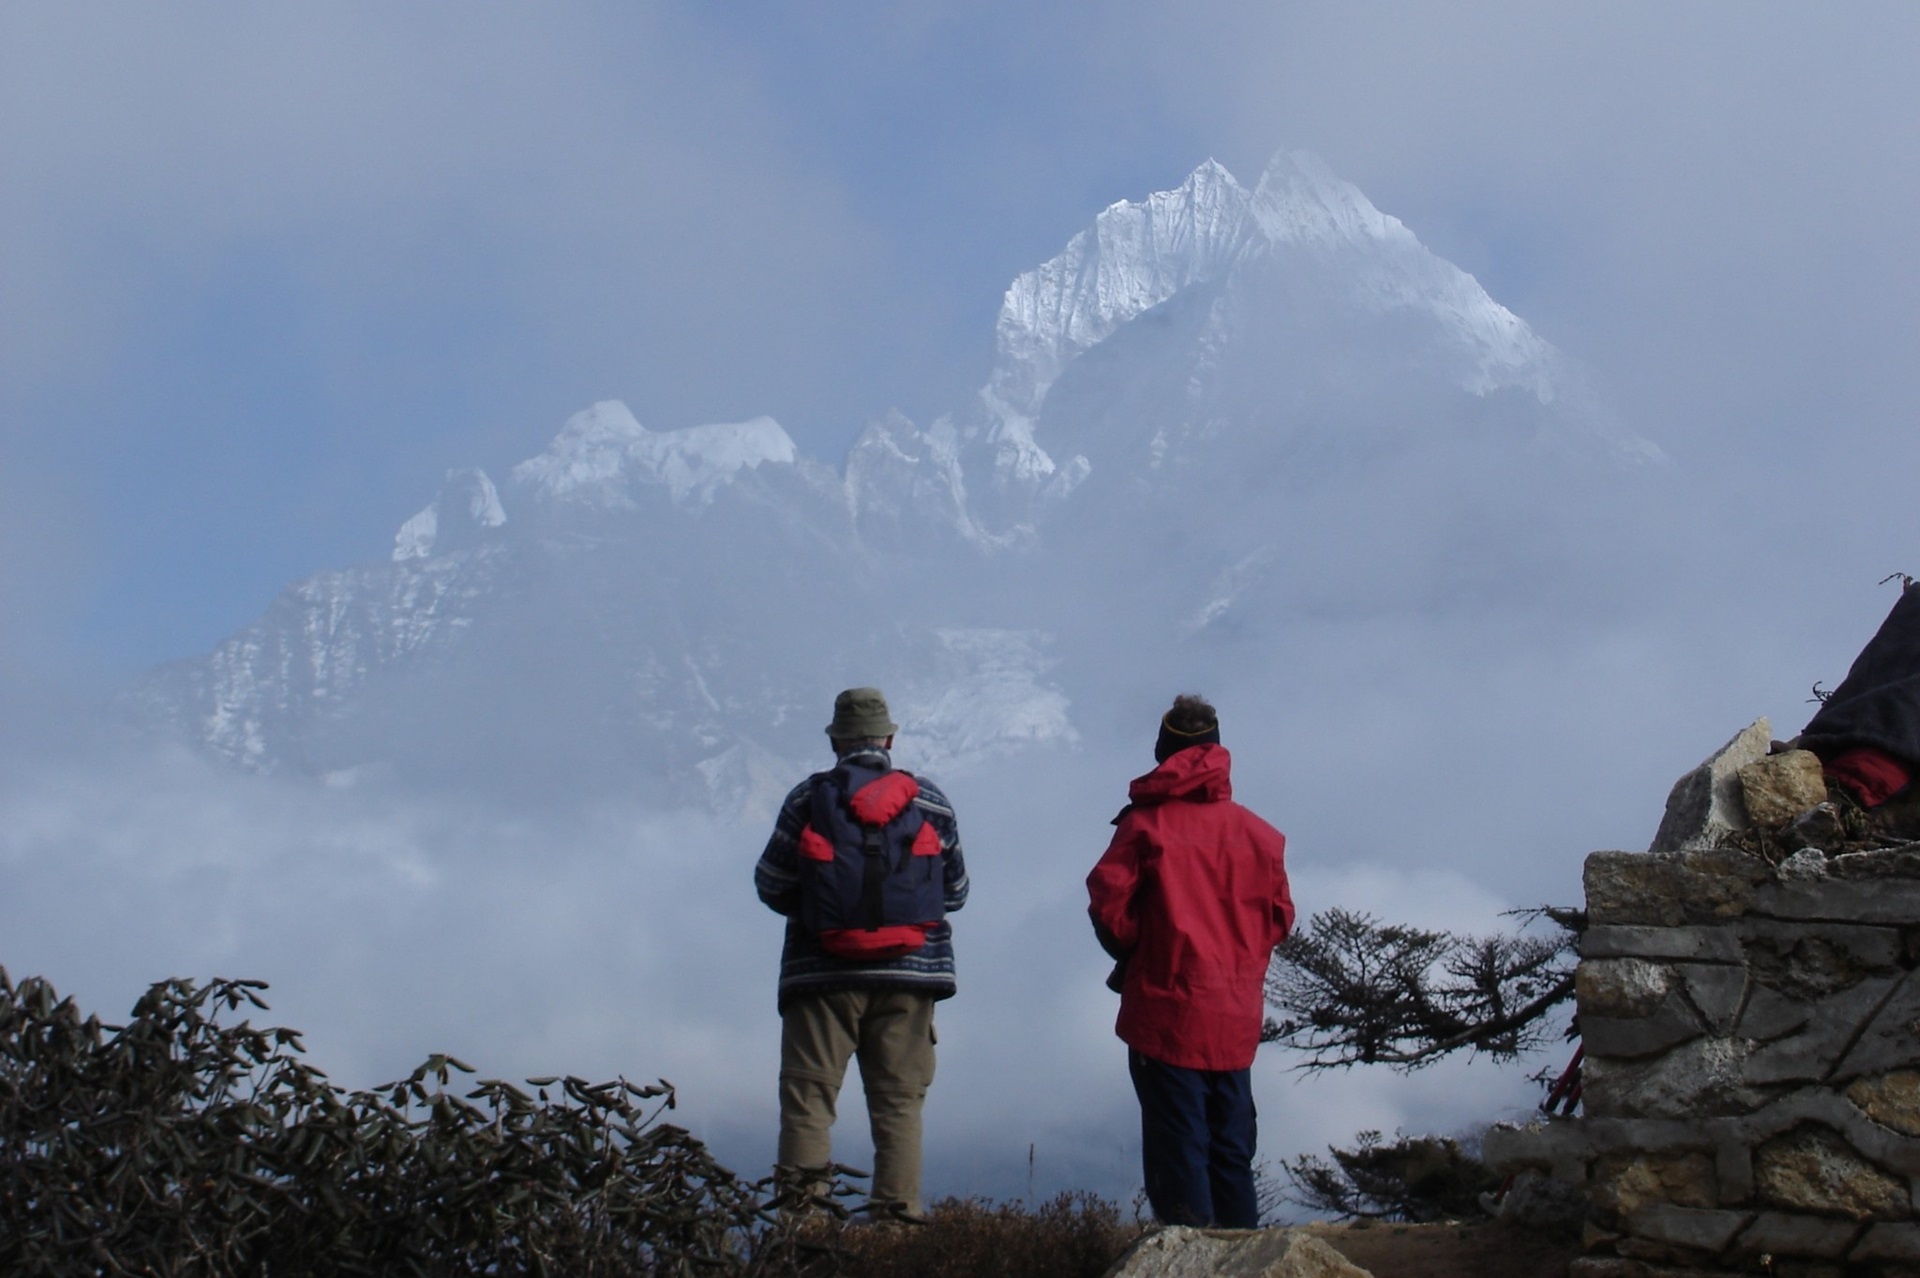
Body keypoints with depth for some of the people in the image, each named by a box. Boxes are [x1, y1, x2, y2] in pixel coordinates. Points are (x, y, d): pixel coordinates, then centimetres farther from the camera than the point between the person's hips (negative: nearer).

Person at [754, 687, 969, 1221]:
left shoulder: (809, 798, 1)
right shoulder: (931, 802, 8)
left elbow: (772, 887, 1)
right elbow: (955, 892, 11)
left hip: (823, 974, -2)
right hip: (908, 975, 2)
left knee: (807, 1095, 2)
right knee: (900, 1100, 6)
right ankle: (898, 1213, 1)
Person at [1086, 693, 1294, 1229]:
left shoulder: (1146, 823, -7)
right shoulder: (1259, 833, 6)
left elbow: (1108, 903, -10)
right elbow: (1278, 917, 9)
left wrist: (1131, 955, 8)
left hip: (1167, 1010, -4)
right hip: (1236, 1020, 4)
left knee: (1177, 1150, -1)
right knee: (1232, 1152, 14)